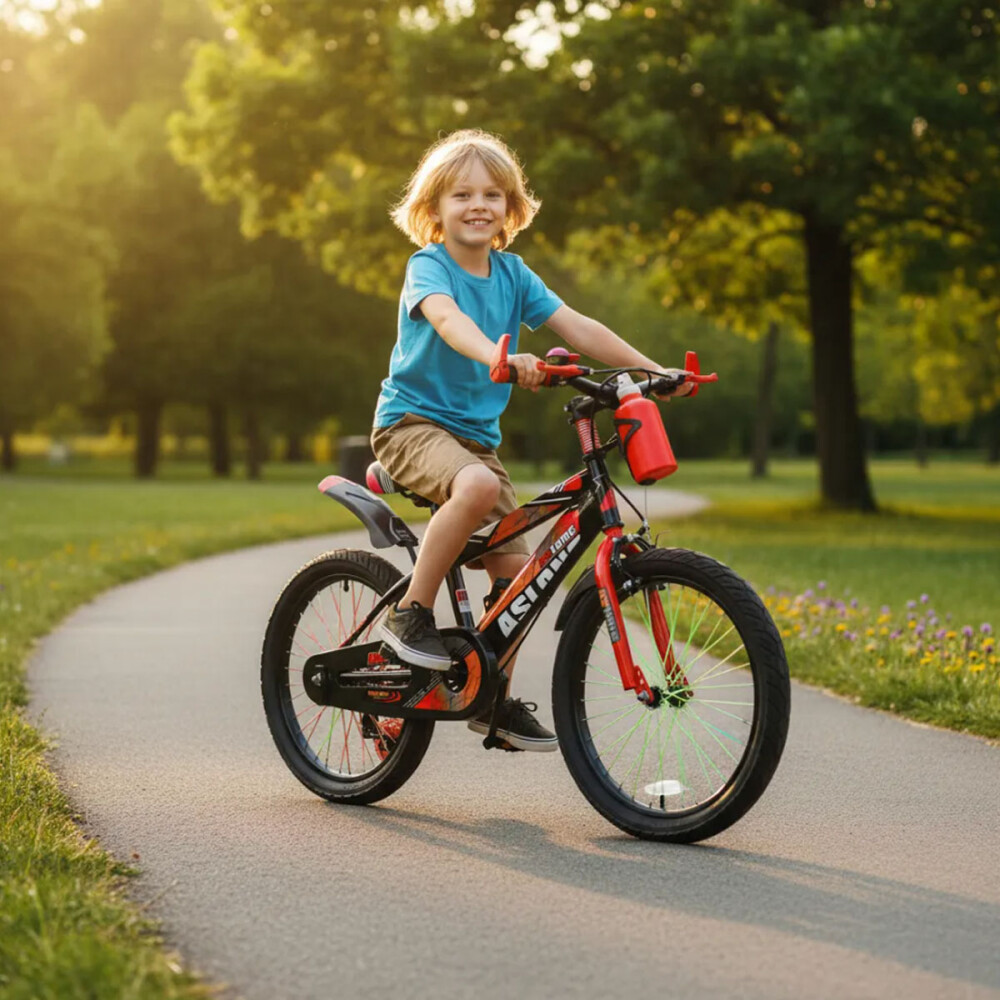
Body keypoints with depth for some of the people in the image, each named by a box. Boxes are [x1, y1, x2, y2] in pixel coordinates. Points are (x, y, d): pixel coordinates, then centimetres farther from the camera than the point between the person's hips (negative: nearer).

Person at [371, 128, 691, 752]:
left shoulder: (511, 273, 7)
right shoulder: (429, 266, -10)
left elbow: (576, 327, 1)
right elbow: (447, 319, -32)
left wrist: (654, 370, -9)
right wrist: (500, 357, -52)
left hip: (476, 434, 6)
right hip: (412, 422, -6)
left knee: (515, 567, 0)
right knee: (477, 486, -38)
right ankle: (410, 613, -22)